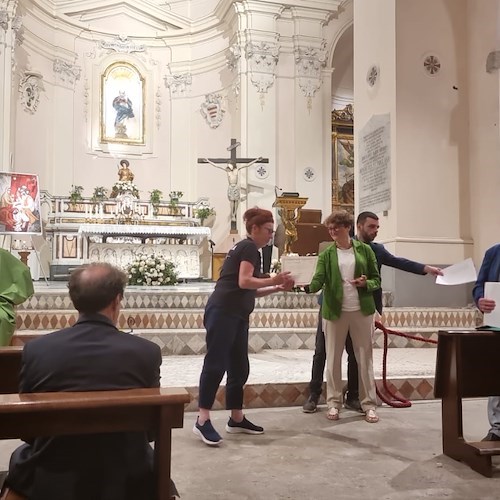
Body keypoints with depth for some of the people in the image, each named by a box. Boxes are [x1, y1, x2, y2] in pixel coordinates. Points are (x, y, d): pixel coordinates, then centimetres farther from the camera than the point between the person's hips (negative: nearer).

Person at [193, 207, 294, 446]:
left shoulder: (246, 249, 24)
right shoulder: (249, 248, -5)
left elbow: (251, 292, 21)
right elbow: (244, 282, -17)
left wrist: (278, 287, 15)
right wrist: (274, 280, -7)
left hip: (236, 315, 10)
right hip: (222, 312, -10)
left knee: (239, 367, 11)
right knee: (215, 364, -10)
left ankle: (236, 419, 18)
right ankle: (203, 420, -8)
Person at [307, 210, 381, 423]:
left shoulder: (364, 250, 2)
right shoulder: (326, 254, 1)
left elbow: (377, 279, 6)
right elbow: (318, 280, -11)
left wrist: (366, 283, -16)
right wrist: (306, 285, -32)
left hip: (361, 310, 0)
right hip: (334, 311, 1)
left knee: (365, 357, 6)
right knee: (333, 358, 6)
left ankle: (369, 404, 16)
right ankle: (334, 403, 18)